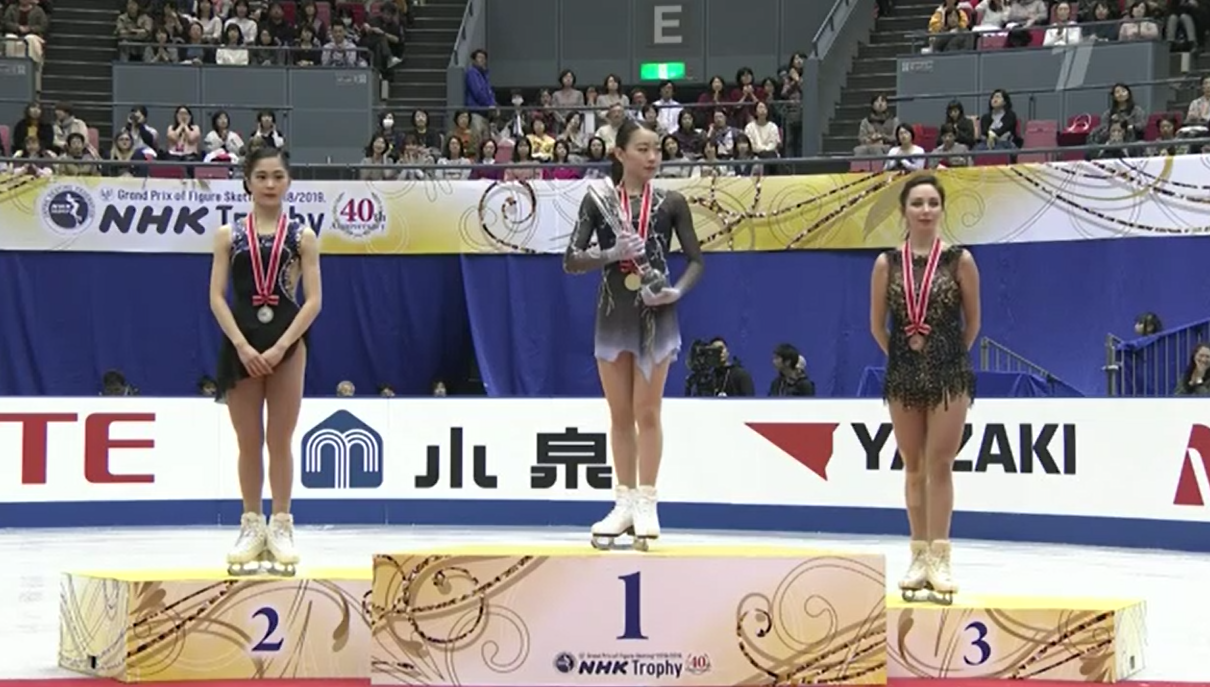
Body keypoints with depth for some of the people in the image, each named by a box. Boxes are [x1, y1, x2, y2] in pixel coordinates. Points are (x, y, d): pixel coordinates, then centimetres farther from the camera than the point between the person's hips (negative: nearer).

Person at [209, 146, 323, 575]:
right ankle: (252, 528, 14)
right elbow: (216, 297, 0)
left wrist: (280, 347, -13)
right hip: (241, 343, 1)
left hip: (287, 342, -1)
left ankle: (281, 528, 8)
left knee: (280, 441, 2)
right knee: (248, 442, 6)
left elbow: (313, 300, -3)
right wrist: (243, 346, -12)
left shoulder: (301, 237, 3)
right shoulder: (229, 235, 6)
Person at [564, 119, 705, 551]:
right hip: (614, 313, 2)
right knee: (620, 414, 8)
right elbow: (571, 261, -3)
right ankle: (625, 503, 15)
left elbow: (696, 260, 3)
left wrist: (678, 291, -15)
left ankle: (646, 503, 6)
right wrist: (613, 253, -18)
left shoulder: (670, 203, 0)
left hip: (656, 314, -1)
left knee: (646, 411, -1)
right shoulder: (597, 202, 1)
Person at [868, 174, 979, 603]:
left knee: (939, 465, -5)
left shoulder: (959, 261, -4)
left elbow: (973, 320, 5)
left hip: (949, 374, -2)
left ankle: (939, 557, -2)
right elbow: (877, 323, 9)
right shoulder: (888, 264, 1)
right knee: (914, 468, 8)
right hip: (903, 374, 2)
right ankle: (920, 556, 15)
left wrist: (952, 357, 9)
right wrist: (901, 356, 10)